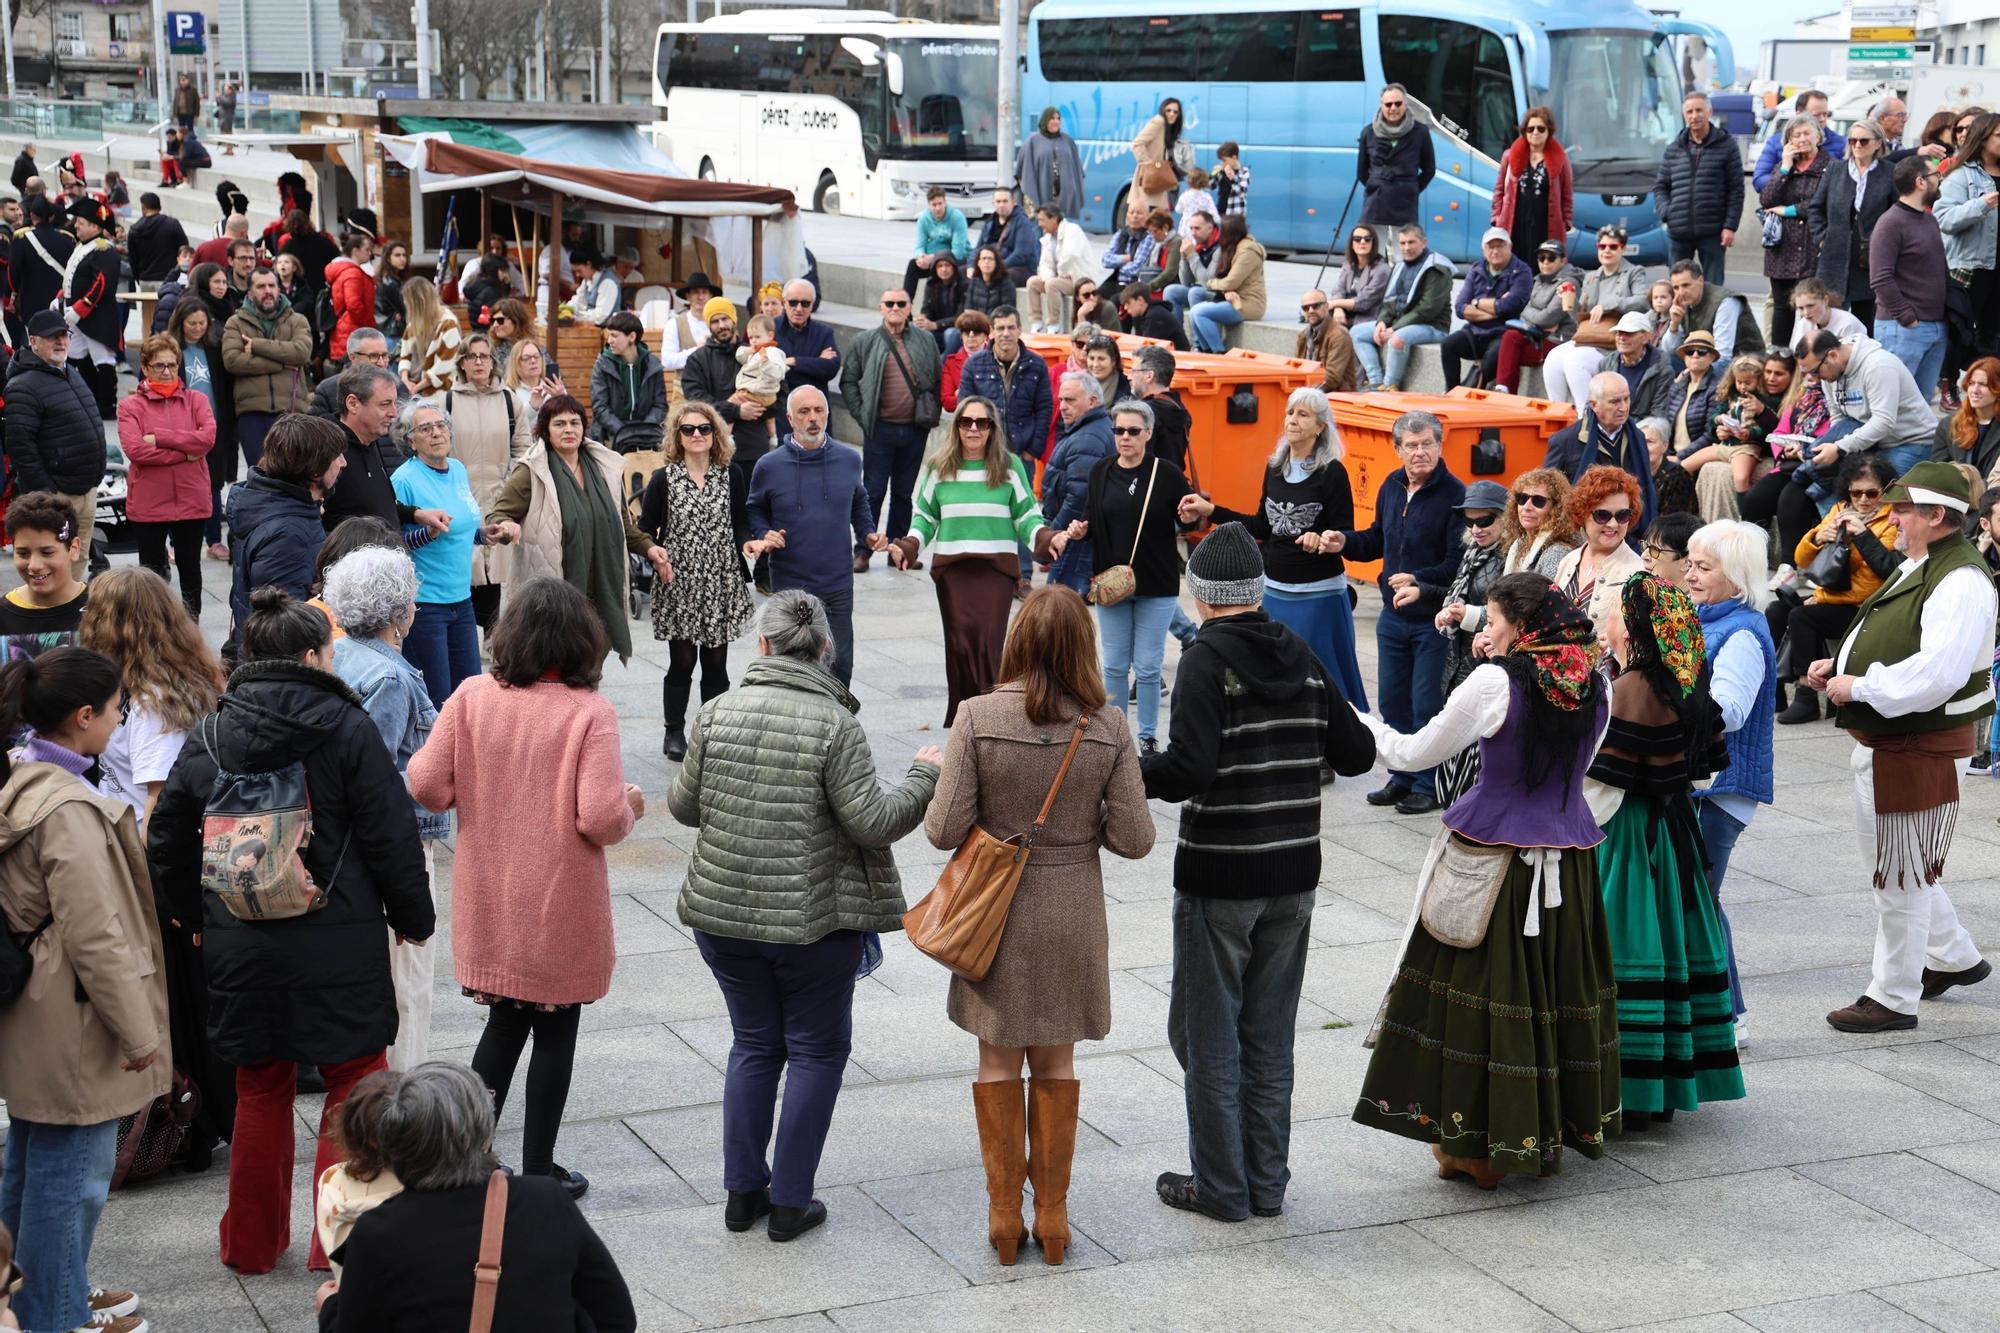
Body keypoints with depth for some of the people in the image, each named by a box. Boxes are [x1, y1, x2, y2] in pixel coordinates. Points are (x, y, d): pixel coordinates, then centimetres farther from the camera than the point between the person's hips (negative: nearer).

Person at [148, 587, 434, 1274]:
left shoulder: (209, 736, 3)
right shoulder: (344, 728, -10)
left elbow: (166, 847, 8)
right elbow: (391, 837, -8)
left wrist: (201, 917, 22)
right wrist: (414, 919, 6)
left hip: (240, 951, 4)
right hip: (338, 947, -4)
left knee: (260, 1089, 17)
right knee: (353, 1084, 10)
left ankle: (252, 1243, 27)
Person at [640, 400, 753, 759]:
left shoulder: (732, 475, 3)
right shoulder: (663, 479, -3)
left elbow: (740, 524, 8)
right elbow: (645, 531, 2)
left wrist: (747, 543, -11)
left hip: (722, 582, 2)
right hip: (679, 584, -2)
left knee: (716, 663, 7)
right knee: (682, 662, 3)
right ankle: (674, 733, 18)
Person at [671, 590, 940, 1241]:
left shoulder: (716, 713, -4)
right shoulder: (835, 725, -15)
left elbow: (683, 806, 5)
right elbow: (871, 821, -16)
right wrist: (924, 776, 0)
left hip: (723, 913, 4)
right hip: (813, 920, -4)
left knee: (754, 1044, 19)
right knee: (816, 1051, 12)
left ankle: (743, 1191, 23)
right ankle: (790, 1202, 14)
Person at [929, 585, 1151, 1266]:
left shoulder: (978, 718, -16)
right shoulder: (1108, 726, -11)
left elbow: (945, 830, -15)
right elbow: (1134, 839, -9)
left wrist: (942, 778, 6)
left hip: (996, 913, -1)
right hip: (1071, 915, 1)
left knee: (999, 1062, 14)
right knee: (1055, 1064, 16)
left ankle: (1005, 1214, 21)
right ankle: (1052, 1215, 24)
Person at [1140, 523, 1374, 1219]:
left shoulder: (1206, 661, -13)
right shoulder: (1301, 657, 5)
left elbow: (1189, 771, -24)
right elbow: (1356, 755, 8)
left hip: (1219, 879, -6)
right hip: (1293, 875, 6)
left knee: (1208, 1036, 7)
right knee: (1269, 1037, 15)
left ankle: (1221, 1187, 12)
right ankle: (1267, 1183, 21)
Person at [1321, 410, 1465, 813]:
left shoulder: (1454, 494, -15)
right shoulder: (1392, 486, 7)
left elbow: (1460, 564, -20)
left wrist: (1419, 581, -30)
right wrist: (1344, 542, 6)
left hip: (1433, 620, -7)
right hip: (1393, 616, 7)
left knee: (1426, 705, 0)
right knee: (1392, 701, 14)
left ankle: (1428, 785, 13)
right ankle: (1402, 778, 27)